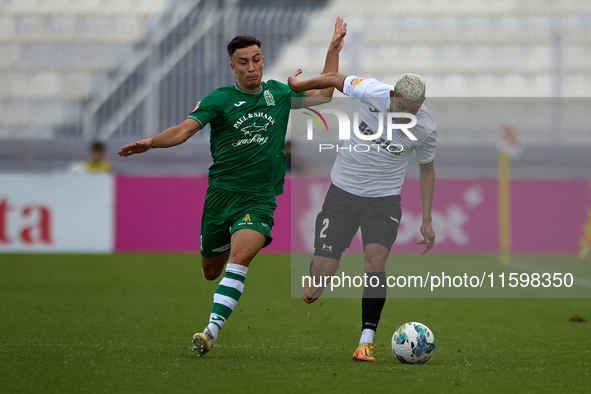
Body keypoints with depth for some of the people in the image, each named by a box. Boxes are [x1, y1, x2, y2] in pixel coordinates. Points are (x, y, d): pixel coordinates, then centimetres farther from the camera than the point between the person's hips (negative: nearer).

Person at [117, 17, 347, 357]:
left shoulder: (278, 93, 9)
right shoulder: (219, 99, -1)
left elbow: (323, 94, 21)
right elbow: (184, 130, -10)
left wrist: (334, 50, 16)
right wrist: (149, 142, -27)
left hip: (260, 199, 0)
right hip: (220, 194, 0)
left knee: (239, 259, -26)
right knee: (211, 272, 12)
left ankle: (212, 330, -29)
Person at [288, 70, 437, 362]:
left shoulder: (426, 128, -11)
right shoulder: (371, 93, -19)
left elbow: (427, 168, 7)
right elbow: (336, 79, 1)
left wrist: (427, 221, 7)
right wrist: (299, 85, 12)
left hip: (384, 199, 0)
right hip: (343, 192, 0)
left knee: (376, 261, -24)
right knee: (323, 271, -10)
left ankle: (366, 343, -20)